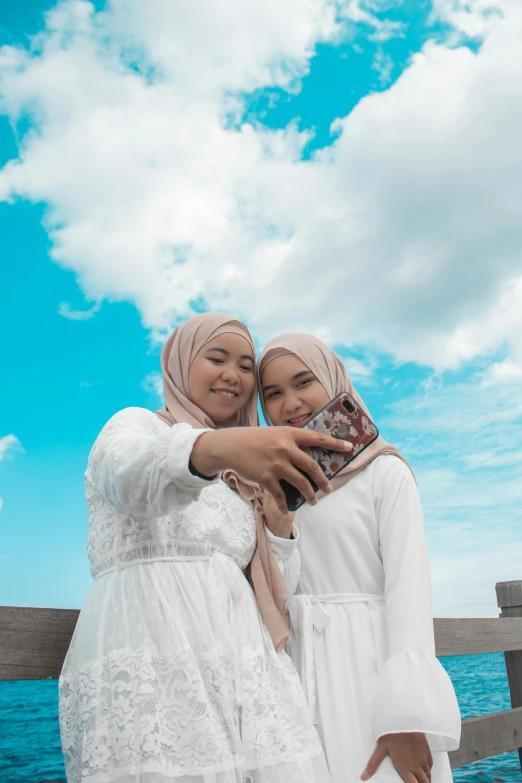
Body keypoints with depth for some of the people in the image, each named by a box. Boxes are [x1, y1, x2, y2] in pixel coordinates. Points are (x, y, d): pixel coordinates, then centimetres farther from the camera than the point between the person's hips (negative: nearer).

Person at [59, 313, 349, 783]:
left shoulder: (234, 480, 24)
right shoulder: (133, 424, 3)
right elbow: (132, 471, -24)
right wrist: (218, 446, -42)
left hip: (239, 660, 6)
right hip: (151, 650, -6)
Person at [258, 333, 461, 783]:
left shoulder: (384, 472, -3)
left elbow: (409, 585, -10)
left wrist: (407, 717, -17)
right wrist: (277, 518, -9)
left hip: (368, 663, -3)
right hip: (298, 673, 4)